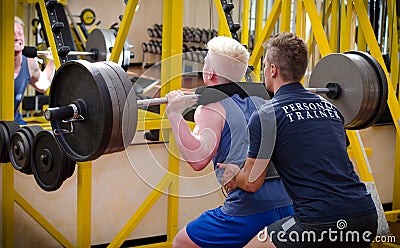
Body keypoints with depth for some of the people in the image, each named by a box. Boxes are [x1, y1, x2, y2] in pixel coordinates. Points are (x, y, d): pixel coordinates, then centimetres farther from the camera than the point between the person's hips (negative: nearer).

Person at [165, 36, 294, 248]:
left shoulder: (212, 107, -3)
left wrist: (175, 116, -15)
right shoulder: (258, 101, 15)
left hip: (250, 210, -7)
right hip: (288, 207, 7)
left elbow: (198, 159, -16)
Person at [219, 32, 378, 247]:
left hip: (321, 222, -7)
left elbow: (251, 182, 2)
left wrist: (233, 176, 25)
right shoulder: (329, 106, 16)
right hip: (367, 216, 7)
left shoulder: (266, 116, -3)